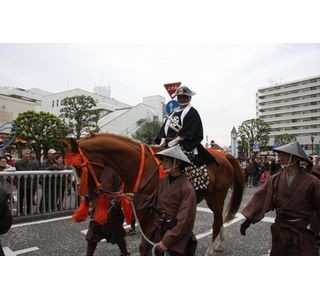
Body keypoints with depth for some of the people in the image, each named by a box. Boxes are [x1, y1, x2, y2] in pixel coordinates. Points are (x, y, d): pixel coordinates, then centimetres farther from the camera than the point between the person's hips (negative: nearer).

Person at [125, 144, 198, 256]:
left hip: (176, 236, -6)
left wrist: (167, 241, -21)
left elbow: (184, 221, -21)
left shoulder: (187, 188, -21)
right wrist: (135, 198, 3)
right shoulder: (163, 182, -1)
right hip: (157, 231, 6)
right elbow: (152, 201, 12)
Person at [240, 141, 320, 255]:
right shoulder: (275, 179, -5)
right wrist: (248, 218, -11)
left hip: (302, 231, -3)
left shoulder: (311, 182, -14)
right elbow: (261, 198, -7)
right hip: (280, 230, 3)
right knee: (277, 253, 19)